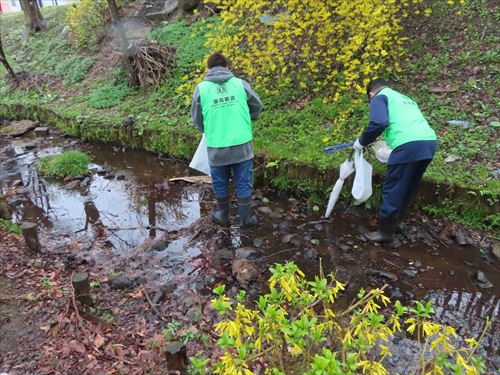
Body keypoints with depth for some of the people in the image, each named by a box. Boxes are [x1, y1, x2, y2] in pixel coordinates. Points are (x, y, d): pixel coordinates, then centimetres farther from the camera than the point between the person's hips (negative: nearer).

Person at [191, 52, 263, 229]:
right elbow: (257, 107, 13)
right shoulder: (240, 83, 1)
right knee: (244, 184, 14)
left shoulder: (201, 88, 0)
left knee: (220, 184, 20)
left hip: (216, 147, 0)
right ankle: (246, 219, 26)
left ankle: (223, 215, 38)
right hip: (242, 145, 0)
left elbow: (196, 119, 9)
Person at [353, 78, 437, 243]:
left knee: (392, 190, 4)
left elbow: (378, 123, -10)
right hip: (429, 142, 8)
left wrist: (361, 142, 3)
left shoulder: (379, 97, 10)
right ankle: (393, 224, 33)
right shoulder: (404, 98, 34)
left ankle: (386, 232, 14)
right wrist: (390, 139, 46)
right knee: (407, 190, 20)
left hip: (409, 145, -8)